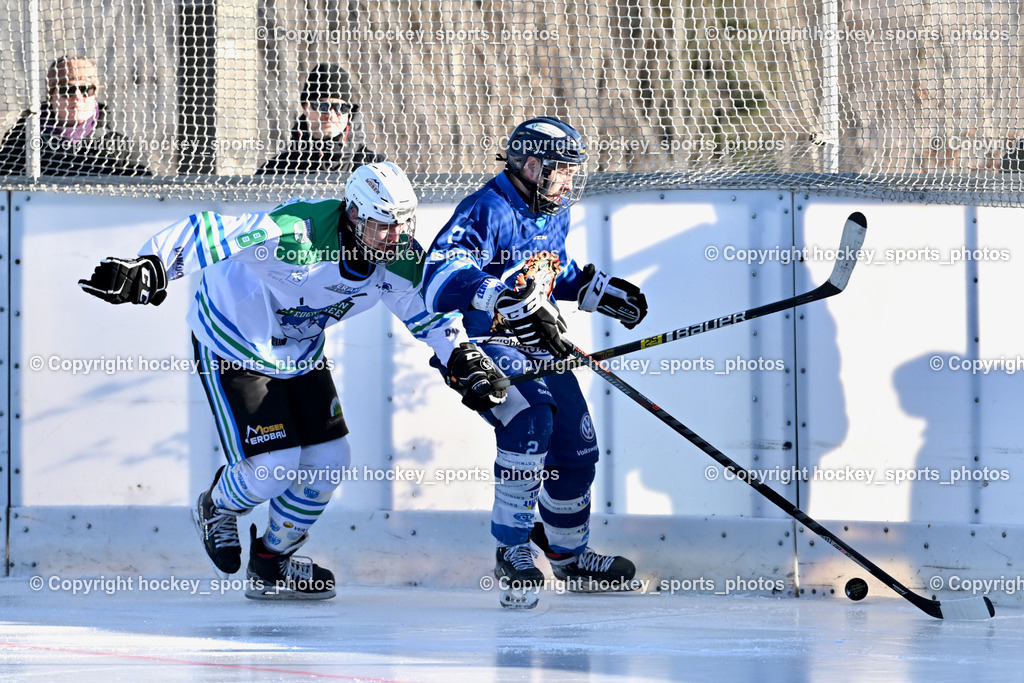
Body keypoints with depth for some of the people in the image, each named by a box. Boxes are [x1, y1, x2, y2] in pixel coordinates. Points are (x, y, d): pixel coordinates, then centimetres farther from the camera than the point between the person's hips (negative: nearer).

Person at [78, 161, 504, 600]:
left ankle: (272, 563, 28)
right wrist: (147, 267, -57)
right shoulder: (299, 234, -39)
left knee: (328, 461, 4)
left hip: (301, 351, 7)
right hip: (232, 345, -7)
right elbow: (207, 235, -44)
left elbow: (428, 310, 3)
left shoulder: (402, 262, -16)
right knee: (272, 469, -13)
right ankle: (218, 508, 25)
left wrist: (466, 363, -7)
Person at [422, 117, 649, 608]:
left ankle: (569, 556, 33)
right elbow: (443, 277, -37)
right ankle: (512, 551, -20)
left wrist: (604, 293, 15)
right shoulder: (486, 212, -23)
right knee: (529, 419, -30)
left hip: (535, 346, 9)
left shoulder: (554, 216, 6)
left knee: (575, 448, 10)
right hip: (479, 343, -9)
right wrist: (515, 301, -47)